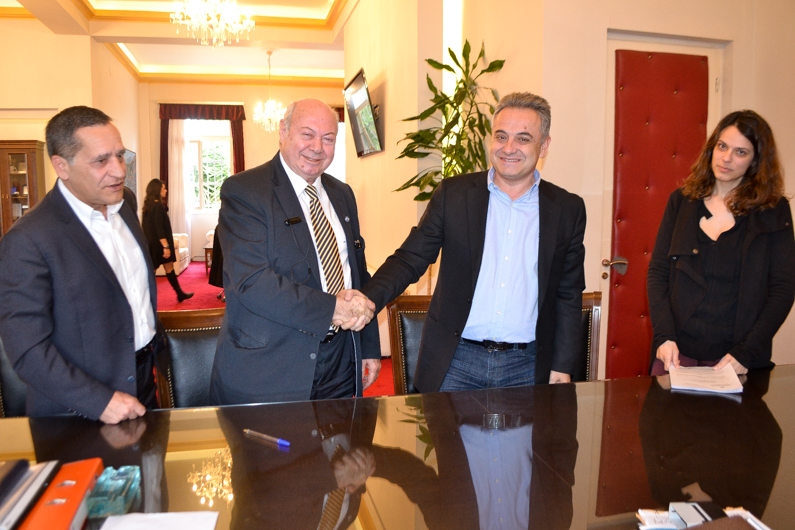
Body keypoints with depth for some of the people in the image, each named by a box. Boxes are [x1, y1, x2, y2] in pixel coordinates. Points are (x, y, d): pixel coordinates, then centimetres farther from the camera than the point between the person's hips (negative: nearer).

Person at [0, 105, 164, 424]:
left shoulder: (123, 208, 4)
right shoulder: (27, 241, -19)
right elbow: (26, 351, -19)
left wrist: (156, 343, 13)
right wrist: (99, 401, -22)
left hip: (144, 382, 7)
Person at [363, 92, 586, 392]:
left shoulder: (568, 209, 3)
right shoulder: (452, 193, 0)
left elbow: (569, 295, 7)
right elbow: (409, 260, -1)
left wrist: (562, 368, 4)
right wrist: (366, 301, -18)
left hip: (526, 368, 1)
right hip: (456, 361, 0)